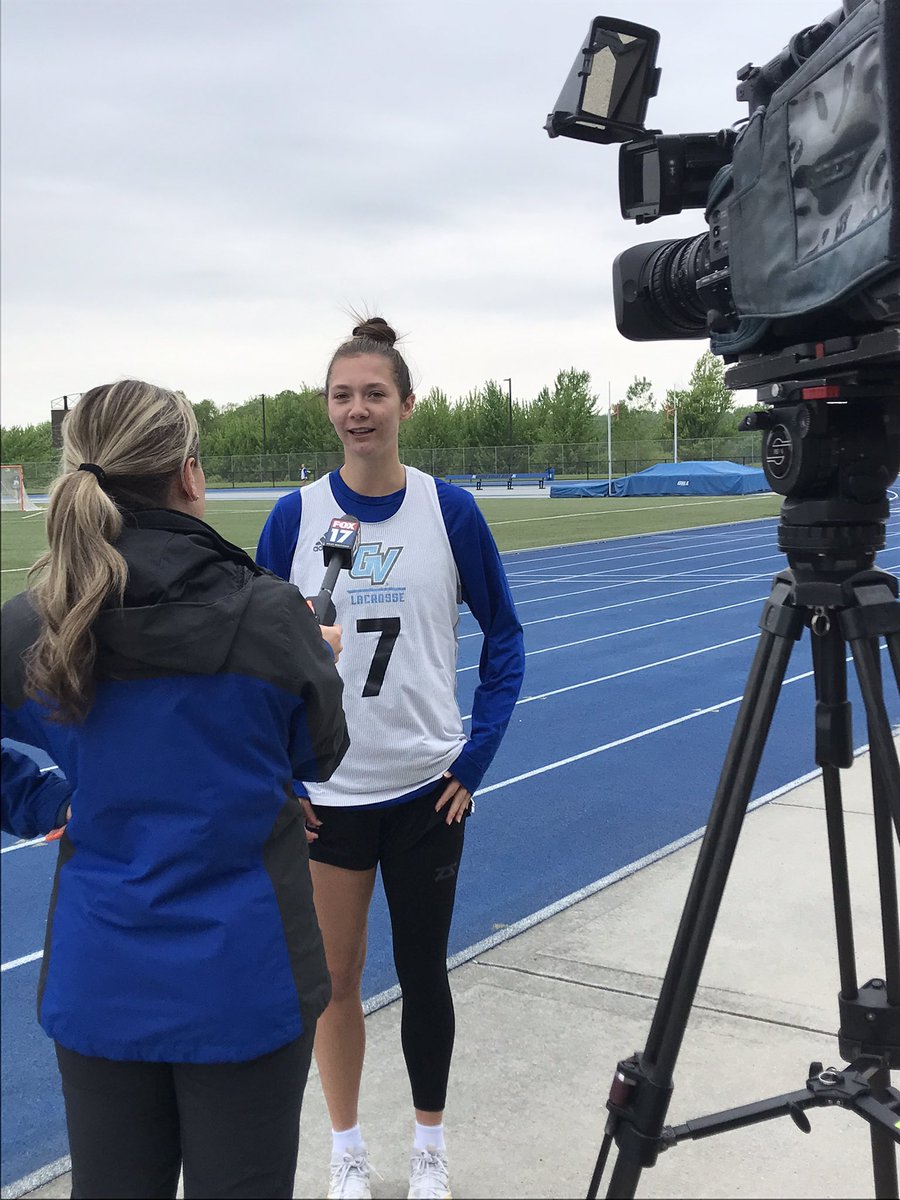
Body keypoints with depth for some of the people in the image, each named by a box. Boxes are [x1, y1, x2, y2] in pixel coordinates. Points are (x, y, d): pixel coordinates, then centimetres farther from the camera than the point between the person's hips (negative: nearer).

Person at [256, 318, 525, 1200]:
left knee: (423, 971, 12)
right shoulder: (295, 516, -4)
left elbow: (503, 638, 2)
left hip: (427, 789, 0)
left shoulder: (451, 511, -5)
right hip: (324, 791, 1)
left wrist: (477, 755, -4)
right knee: (335, 976, 11)